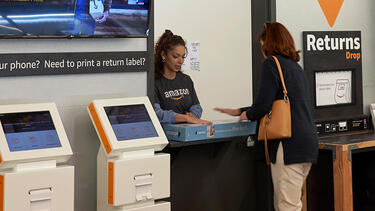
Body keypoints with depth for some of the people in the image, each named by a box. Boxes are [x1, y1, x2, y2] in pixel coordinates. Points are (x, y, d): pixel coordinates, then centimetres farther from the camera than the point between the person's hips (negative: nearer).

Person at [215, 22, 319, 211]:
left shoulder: (271, 63, -6)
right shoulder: (296, 66, 22)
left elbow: (263, 103, -15)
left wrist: (248, 115, 7)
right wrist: (239, 111, 34)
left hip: (290, 144, -9)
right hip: (307, 142, 9)